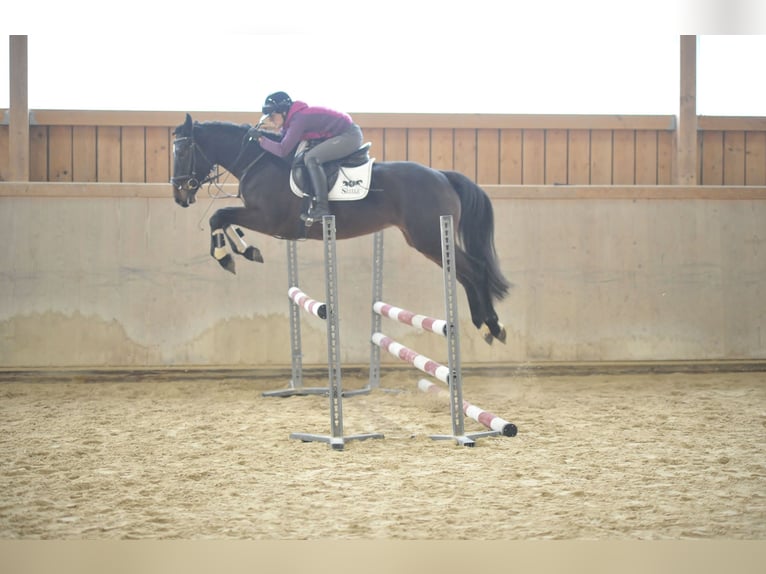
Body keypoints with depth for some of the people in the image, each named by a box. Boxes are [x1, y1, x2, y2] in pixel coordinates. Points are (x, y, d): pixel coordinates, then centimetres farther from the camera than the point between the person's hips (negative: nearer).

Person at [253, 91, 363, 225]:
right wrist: (276, 127, 5)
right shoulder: (294, 117, 9)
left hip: (350, 135, -11)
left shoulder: (298, 120, -20)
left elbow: (282, 150, -23)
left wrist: (261, 140, -14)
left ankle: (322, 208, -25)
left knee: (311, 158, -22)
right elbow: (284, 140, 19)